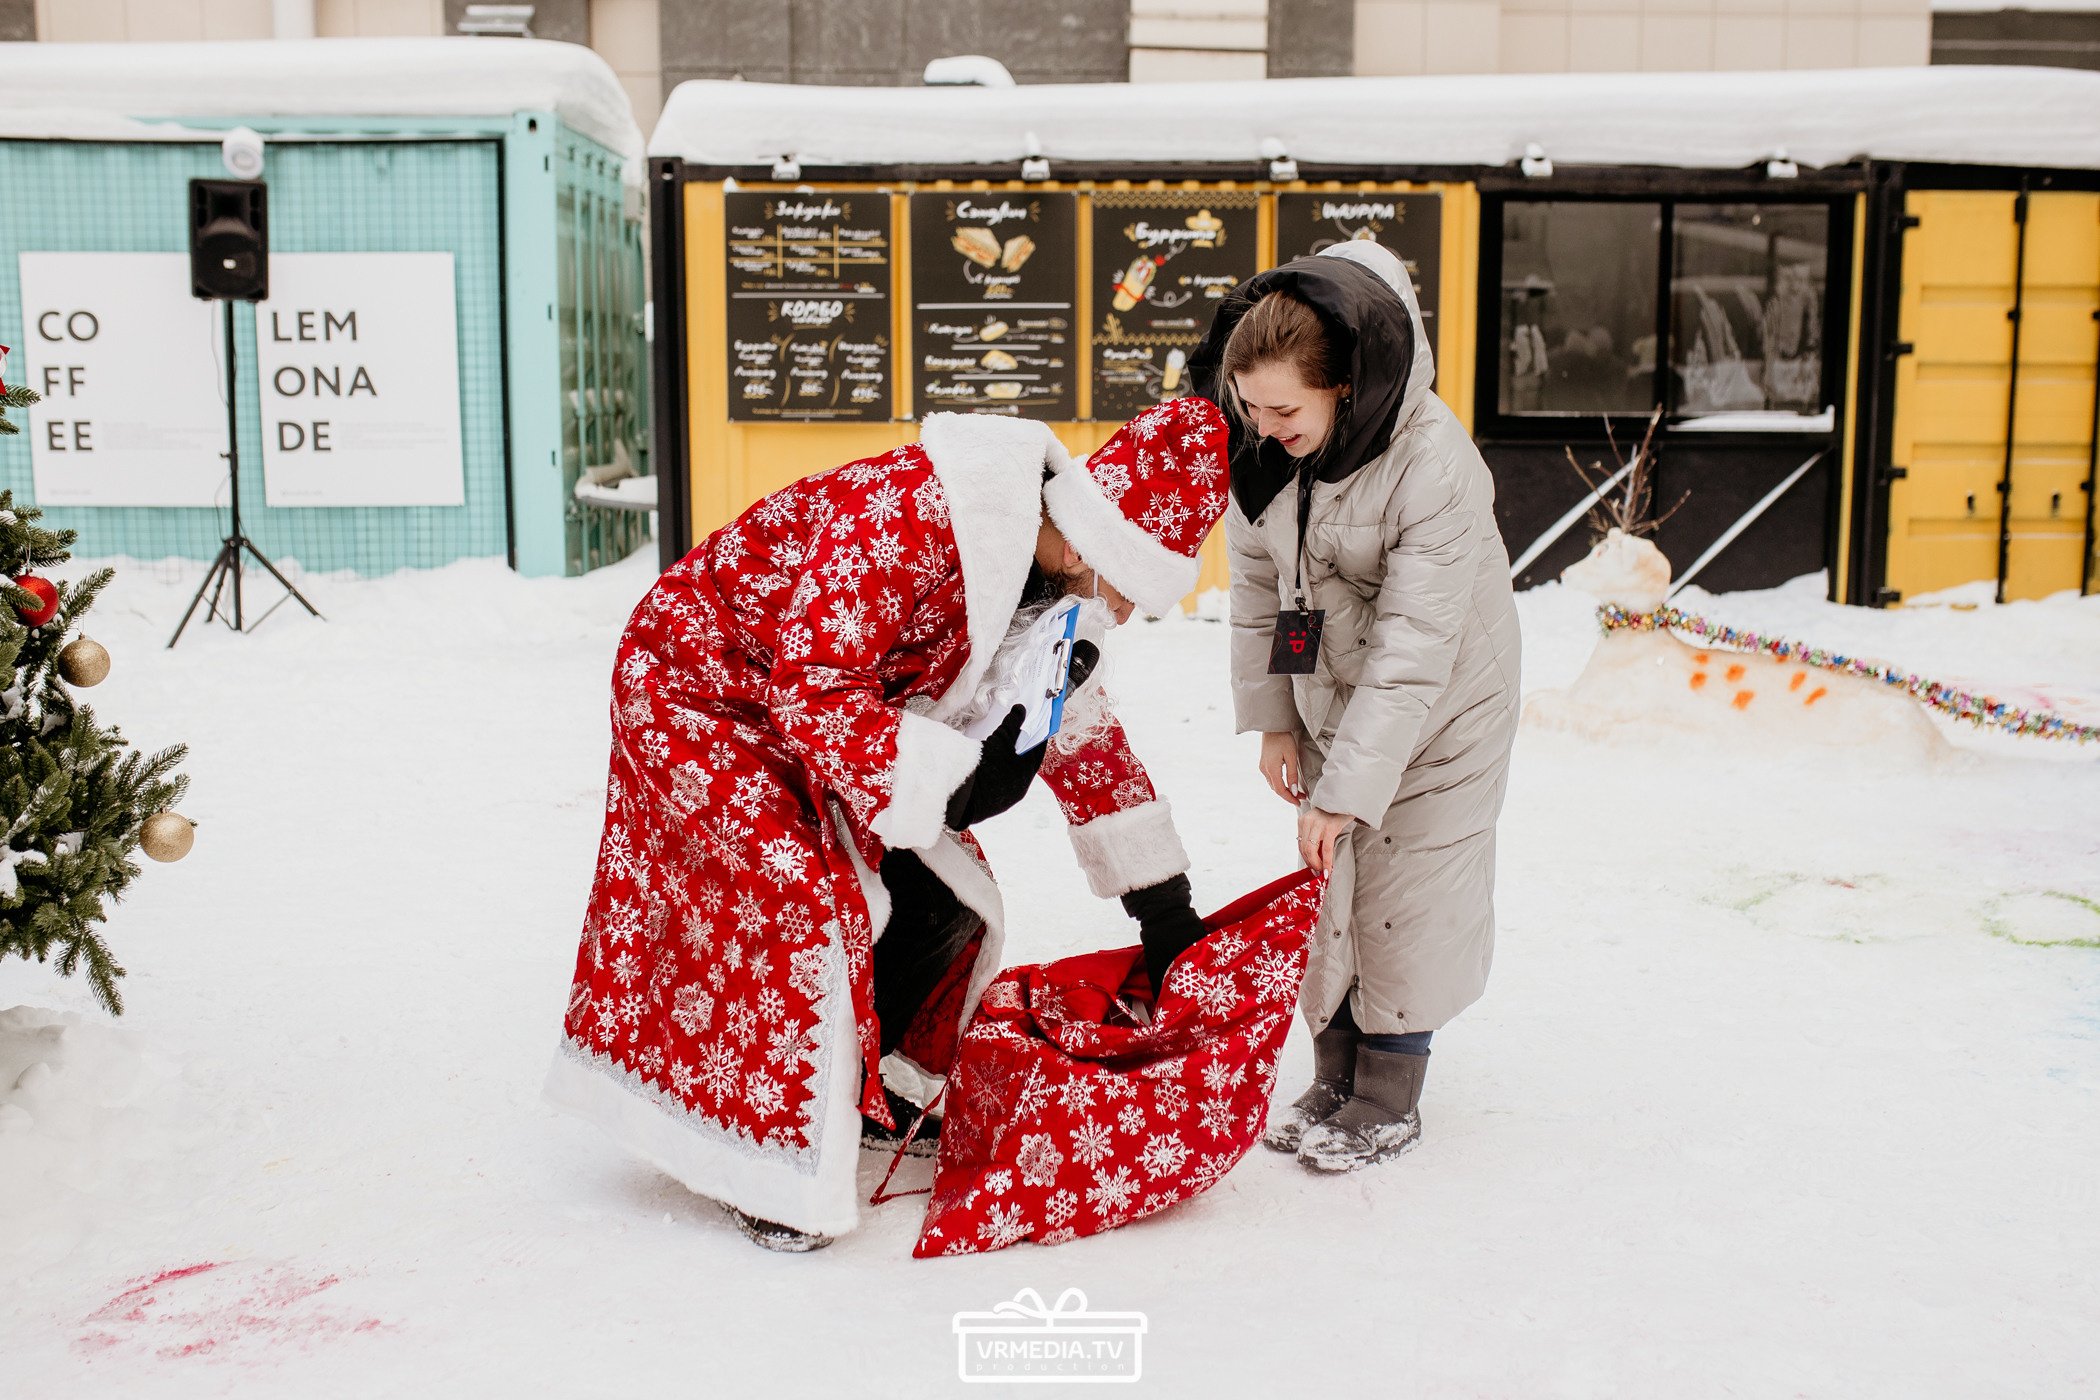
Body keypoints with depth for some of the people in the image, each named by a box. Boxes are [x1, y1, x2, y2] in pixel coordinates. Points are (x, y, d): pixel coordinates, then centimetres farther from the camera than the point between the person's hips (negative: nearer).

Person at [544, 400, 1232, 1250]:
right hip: (697, 687, -8)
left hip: (815, 704, 8)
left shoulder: (1051, 584, -5)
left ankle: (867, 1092, 25)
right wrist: (953, 781, -42)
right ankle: (765, 1159, -6)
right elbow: (812, 684, -36)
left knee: (946, 903, 3)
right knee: (801, 894, -22)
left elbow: (1082, 732, 6)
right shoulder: (911, 514, -34)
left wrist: (1163, 903, 9)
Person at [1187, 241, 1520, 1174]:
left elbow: (1413, 648, -31)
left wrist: (1346, 790, -29)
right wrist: (1271, 718, 2)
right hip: (1330, 698, 6)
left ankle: (1388, 1103, 16)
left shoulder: (1435, 464, -32)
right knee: (1327, 888, 10)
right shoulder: (1261, 447, -13)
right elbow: (1256, 578, 2)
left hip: (1438, 711, -5)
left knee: (1406, 899, 0)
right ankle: (1336, 1078, 25)